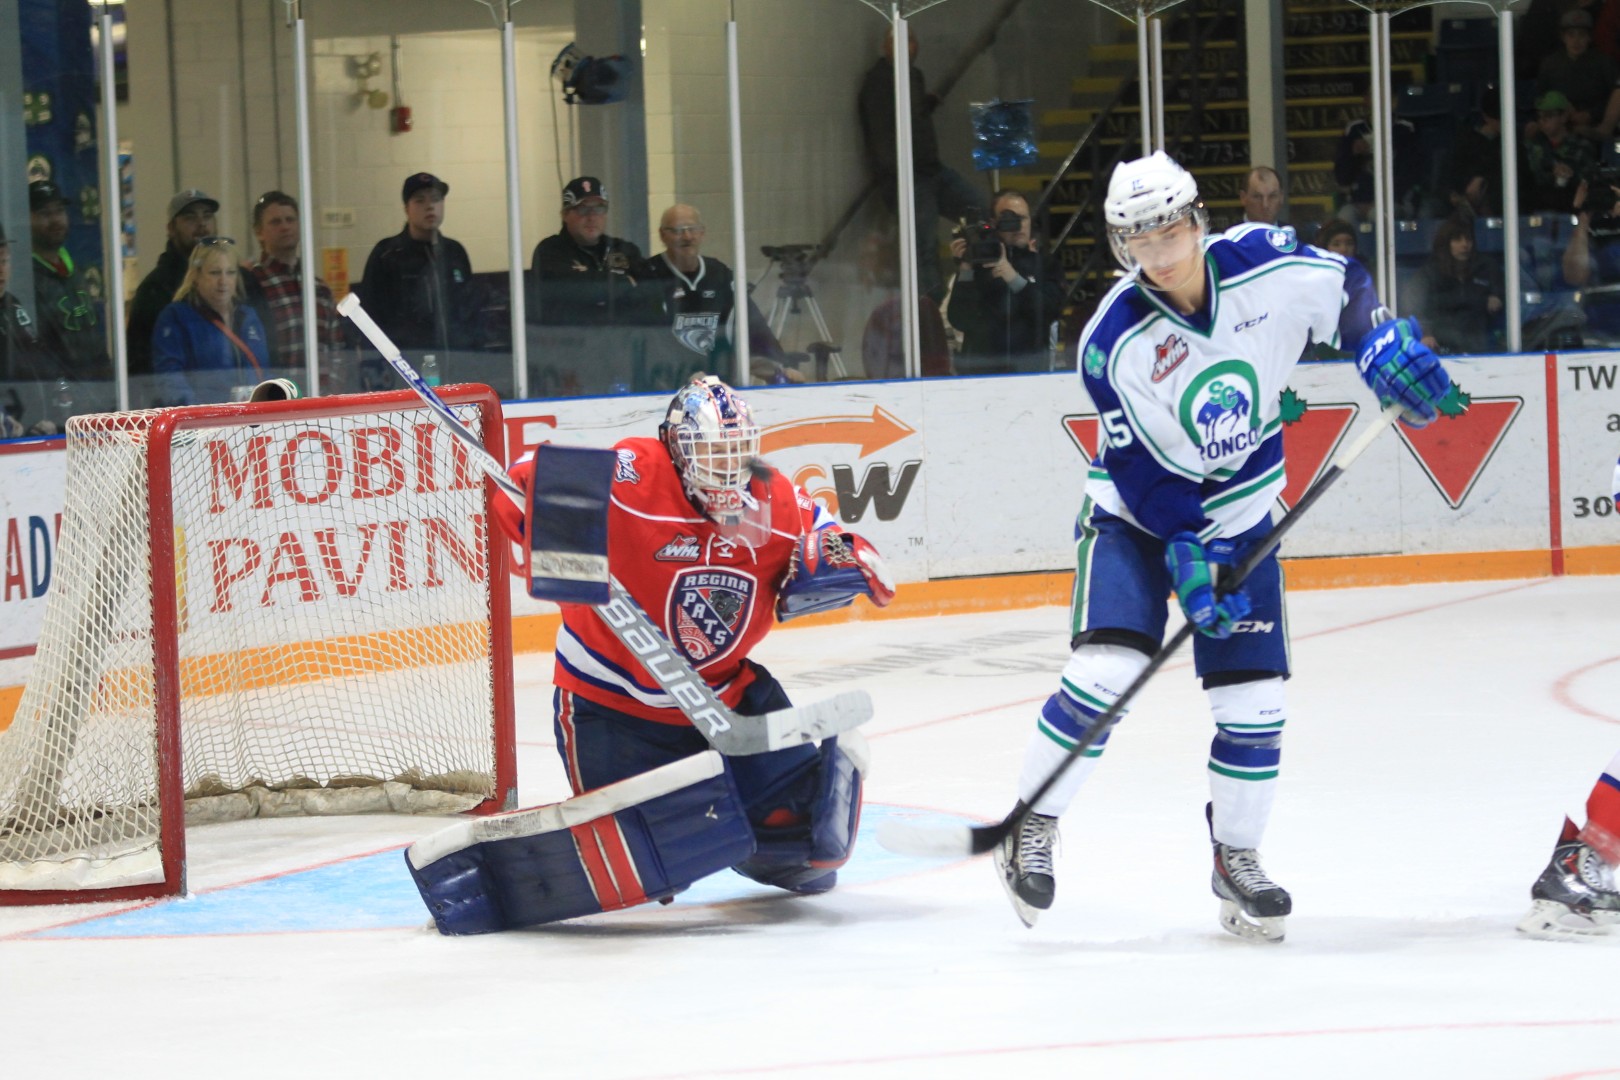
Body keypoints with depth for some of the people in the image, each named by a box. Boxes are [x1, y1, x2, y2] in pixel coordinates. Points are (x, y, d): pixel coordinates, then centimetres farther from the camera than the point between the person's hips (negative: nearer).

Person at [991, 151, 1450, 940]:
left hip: (1241, 514, 3)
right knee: (1104, 668, -19)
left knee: (1253, 697, -2)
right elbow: (1139, 464, -19)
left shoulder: (1267, 267, -15)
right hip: (1135, 513, -3)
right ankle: (1033, 826, -3)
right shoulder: (1114, 342, -21)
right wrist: (1186, 555, -23)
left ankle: (1235, 855, 16)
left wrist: (1388, 351, -11)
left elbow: (1347, 290, 4)